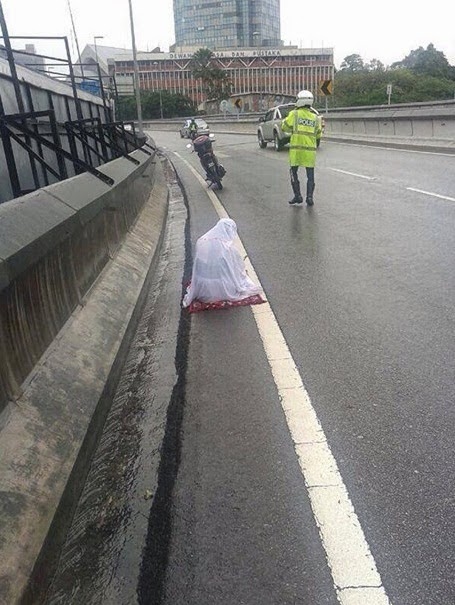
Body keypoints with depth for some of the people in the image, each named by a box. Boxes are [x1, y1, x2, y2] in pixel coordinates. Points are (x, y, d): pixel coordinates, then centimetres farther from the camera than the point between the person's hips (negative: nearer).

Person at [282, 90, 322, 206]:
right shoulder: (315, 118, 8)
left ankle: (298, 197, 7)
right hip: (310, 149, 2)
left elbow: (284, 126, 4)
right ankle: (309, 198, 3)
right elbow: (318, 135, 14)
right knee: (310, 175, 8)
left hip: (296, 149, -2)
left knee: (294, 173, 12)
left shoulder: (294, 114, -3)